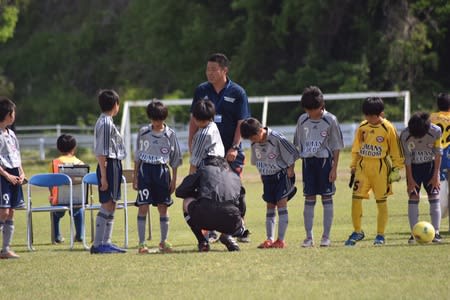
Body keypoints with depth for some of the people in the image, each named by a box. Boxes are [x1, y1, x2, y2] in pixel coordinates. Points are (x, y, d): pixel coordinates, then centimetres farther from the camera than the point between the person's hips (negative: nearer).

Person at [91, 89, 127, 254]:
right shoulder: (106, 123, -14)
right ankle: (99, 244, -9)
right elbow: (101, 153, -18)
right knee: (107, 205, -9)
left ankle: (106, 242, 13)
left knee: (110, 205, 11)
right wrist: (103, 176, -20)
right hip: (110, 165, -10)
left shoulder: (104, 121, 16)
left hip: (114, 165, 10)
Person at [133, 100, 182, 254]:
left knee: (163, 207, 5)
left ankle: (164, 241, 17)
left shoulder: (170, 134, 0)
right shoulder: (143, 132, 2)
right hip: (145, 170, 0)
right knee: (143, 206, -5)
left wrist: (174, 179, 3)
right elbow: (137, 156, 9)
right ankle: (142, 243, -2)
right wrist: (135, 177, 6)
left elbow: (175, 159, 6)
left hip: (162, 171, 0)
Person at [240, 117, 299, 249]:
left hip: (282, 175, -6)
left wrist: (290, 171, -12)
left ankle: (281, 240, -11)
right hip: (267, 177, 6)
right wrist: (262, 174, 10)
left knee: (281, 204, -10)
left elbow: (291, 154, -13)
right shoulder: (254, 144, -3)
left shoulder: (277, 139, -21)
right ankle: (270, 239, 10)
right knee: (270, 207, 7)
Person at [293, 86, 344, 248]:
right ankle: (309, 237, 5)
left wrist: (334, 168, -7)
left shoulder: (330, 120, -5)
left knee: (327, 198, 0)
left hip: (324, 161, -3)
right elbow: (297, 144, 13)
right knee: (309, 199, 2)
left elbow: (336, 146, -2)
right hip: (307, 161, 3)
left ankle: (326, 236, 5)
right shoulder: (302, 120, 5)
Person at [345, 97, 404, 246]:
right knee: (356, 198, -5)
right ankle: (357, 231, 9)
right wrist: (353, 166, 12)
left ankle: (380, 235, 12)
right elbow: (356, 148, 15)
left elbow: (396, 151, 0)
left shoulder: (388, 129, -6)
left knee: (381, 201, 3)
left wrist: (396, 169, -3)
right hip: (363, 167, 3)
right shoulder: (362, 127, 5)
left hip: (381, 169, -3)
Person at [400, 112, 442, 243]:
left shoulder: (435, 131, -23)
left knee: (434, 198, -5)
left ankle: (436, 233, -5)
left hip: (430, 165, 1)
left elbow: (438, 153, -11)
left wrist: (435, 176, -10)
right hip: (413, 167, 0)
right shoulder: (405, 136, -24)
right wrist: (410, 180, -11)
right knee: (413, 198, -6)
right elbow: (407, 159, -14)